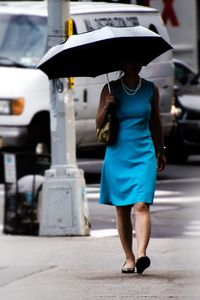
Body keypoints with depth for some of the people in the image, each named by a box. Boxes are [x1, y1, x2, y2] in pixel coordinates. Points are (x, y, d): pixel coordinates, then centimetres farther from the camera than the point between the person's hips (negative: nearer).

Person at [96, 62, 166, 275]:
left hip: (143, 153, 0)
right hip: (117, 154, 1)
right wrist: (107, 106, -14)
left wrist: (160, 151, 22)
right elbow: (98, 124, 3)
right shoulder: (110, 89, 2)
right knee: (122, 208, 5)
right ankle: (129, 257, 14)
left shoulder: (151, 89, 6)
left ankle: (142, 254, -27)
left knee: (141, 205, -15)